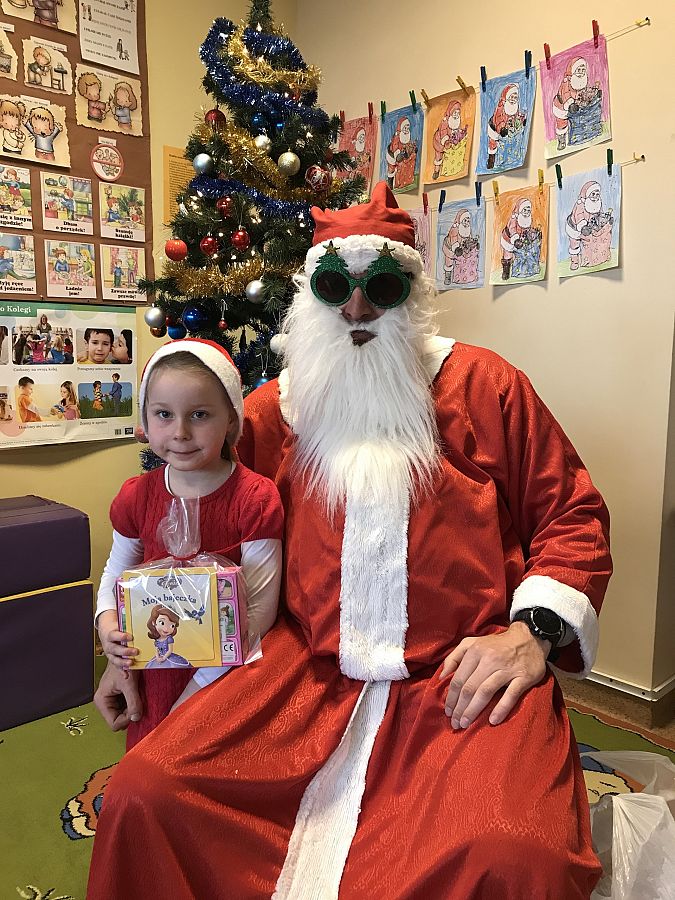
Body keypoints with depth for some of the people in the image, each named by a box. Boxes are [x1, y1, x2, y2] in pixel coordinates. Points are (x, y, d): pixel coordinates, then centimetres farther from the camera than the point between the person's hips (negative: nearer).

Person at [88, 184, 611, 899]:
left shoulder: (486, 385, 6)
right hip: (307, 668, 3)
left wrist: (533, 630, -9)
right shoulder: (271, 408, 12)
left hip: (464, 677, -2)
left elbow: (573, 516, 7)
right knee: (141, 796, -15)